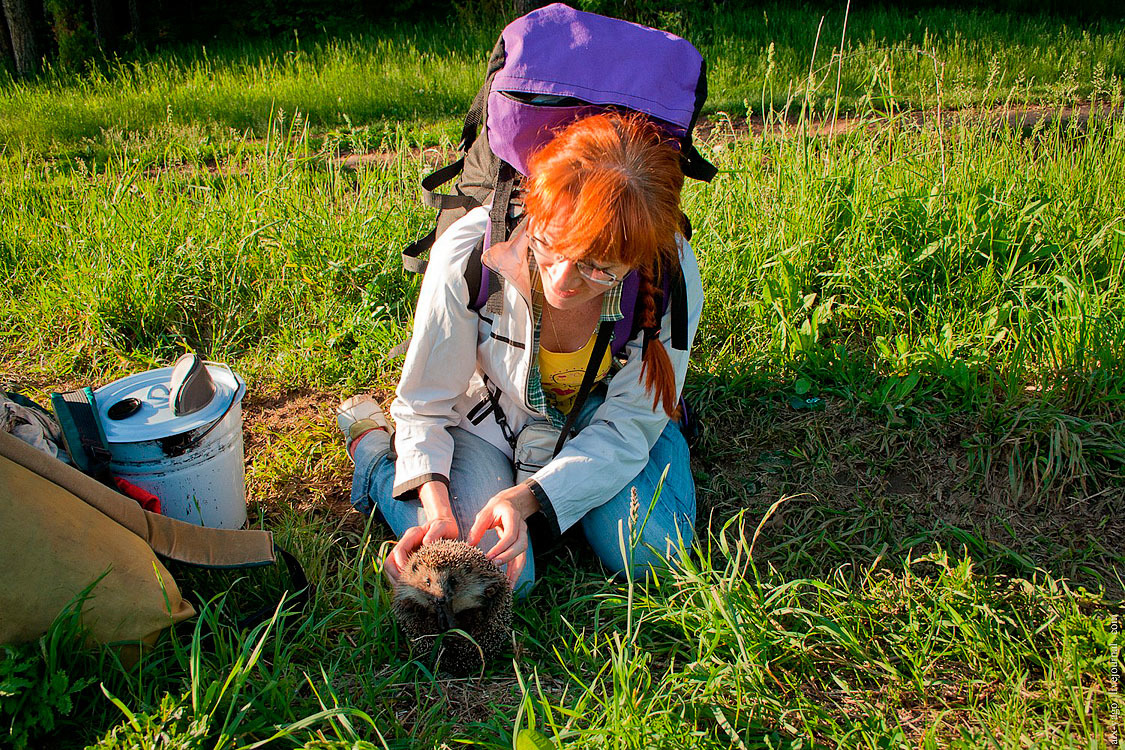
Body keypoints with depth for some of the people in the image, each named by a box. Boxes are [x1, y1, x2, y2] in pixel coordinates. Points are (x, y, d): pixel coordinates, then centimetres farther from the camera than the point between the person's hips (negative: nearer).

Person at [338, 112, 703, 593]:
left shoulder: (672, 275, -30)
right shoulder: (469, 253, -32)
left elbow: (626, 427, -22)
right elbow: (424, 404, -17)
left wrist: (526, 498, -36)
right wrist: (436, 507, -33)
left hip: (599, 418, 2)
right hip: (489, 416, -1)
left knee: (650, 553, -21)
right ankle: (373, 450, 7)